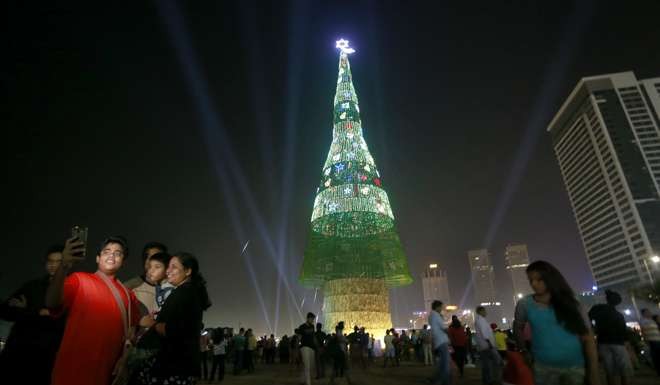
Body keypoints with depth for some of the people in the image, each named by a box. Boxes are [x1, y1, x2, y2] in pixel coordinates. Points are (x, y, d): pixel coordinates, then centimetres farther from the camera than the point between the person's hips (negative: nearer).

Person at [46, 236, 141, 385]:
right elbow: (52, 303, -21)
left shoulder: (128, 295, 7)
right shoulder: (79, 280, -4)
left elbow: (132, 330, 11)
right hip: (73, 371, -4)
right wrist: (64, 266, -36)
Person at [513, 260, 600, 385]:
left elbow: (587, 337, -1)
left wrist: (594, 371, -5)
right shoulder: (525, 304, -5)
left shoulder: (568, 302, -1)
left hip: (576, 366, 1)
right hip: (543, 367, -1)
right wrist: (524, 351, 16)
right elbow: (518, 328, 12)